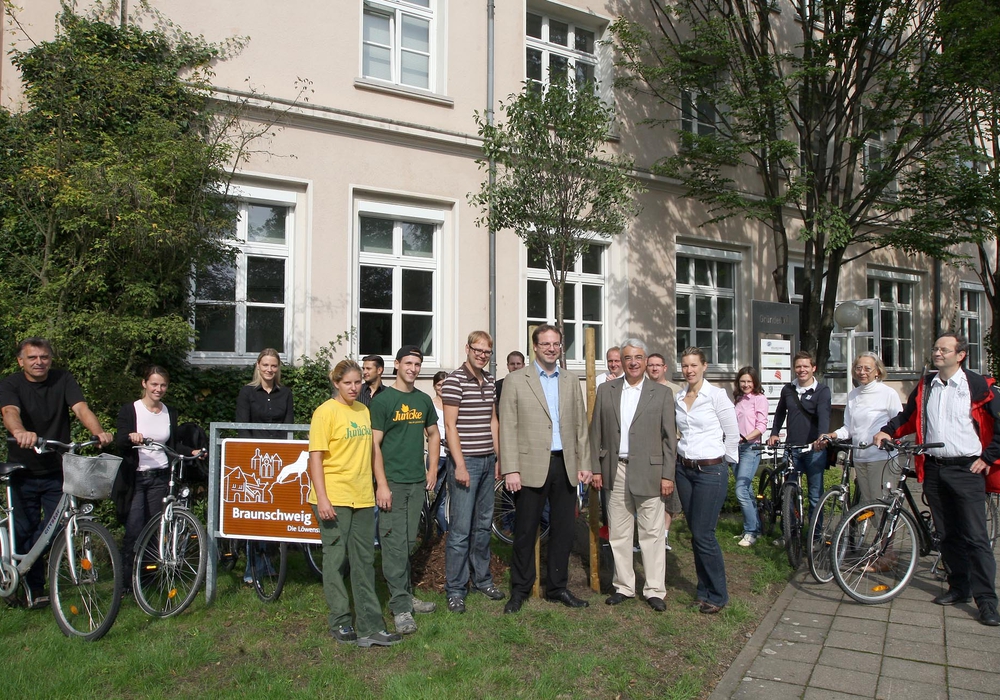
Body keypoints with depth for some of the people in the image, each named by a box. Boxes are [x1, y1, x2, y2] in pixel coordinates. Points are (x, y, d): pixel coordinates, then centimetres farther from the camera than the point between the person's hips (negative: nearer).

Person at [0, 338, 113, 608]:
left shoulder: (63, 380, -3)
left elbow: (80, 408, -17)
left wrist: (99, 432, -37)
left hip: (57, 472, 1)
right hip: (24, 473, -1)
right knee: (25, 532, 5)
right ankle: (35, 589, 19)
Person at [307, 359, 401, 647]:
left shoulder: (364, 411, 11)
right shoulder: (326, 411, -7)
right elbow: (315, 456, -11)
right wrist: (321, 498, -17)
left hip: (363, 498, 6)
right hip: (334, 499, -6)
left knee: (364, 562, 8)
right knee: (335, 560, 5)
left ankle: (370, 627, 14)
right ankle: (340, 622, 19)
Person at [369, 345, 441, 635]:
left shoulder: (423, 400, 10)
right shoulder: (382, 400, -6)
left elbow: (433, 434, 21)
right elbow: (374, 444, -9)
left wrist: (433, 468, 10)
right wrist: (381, 484, -14)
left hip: (417, 481, 5)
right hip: (392, 482, -5)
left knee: (409, 542, 13)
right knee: (394, 544, -4)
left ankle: (405, 594, 26)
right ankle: (401, 607, 1)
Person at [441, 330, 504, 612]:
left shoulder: (489, 381, 12)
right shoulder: (454, 380, -9)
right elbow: (450, 425, -12)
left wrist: (498, 458, 15)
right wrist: (460, 465, -16)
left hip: (487, 460, 7)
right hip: (465, 461, -7)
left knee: (483, 524, 16)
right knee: (461, 529, -3)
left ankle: (482, 578, 30)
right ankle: (455, 590, 9)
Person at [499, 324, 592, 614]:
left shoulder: (571, 380, 12)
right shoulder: (517, 380, -1)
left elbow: (580, 425, 13)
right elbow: (508, 427, -5)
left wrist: (584, 463, 6)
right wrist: (510, 469, -11)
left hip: (565, 465, 4)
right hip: (531, 466, -4)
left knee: (563, 530, 11)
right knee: (525, 531, 5)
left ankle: (557, 587, 25)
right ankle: (520, 590, 20)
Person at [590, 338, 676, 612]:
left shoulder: (662, 393, 1)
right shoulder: (606, 390, 7)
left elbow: (669, 437, 0)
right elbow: (596, 432, 7)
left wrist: (668, 475, -5)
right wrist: (596, 468, 3)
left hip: (649, 471, -2)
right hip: (615, 471, 2)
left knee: (652, 533, 3)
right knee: (618, 533, 10)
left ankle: (655, 590, 15)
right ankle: (623, 586, 22)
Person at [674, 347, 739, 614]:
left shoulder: (716, 395, -10)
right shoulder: (679, 398, 7)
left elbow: (732, 435, -3)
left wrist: (722, 462, 6)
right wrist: (684, 456, 15)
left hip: (711, 471, -6)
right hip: (684, 469, 6)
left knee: (703, 535, -5)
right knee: (695, 534, 10)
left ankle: (717, 595, 11)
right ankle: (705, 590, 23)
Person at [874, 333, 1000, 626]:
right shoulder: (925, 386, 10)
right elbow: (908, 417, 17)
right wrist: (887, 431, 0)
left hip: (966, 469, -5)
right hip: (933, 468, 5)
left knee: (975, 536, -5)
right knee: (947, 534, 11)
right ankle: (959, 587, 23)